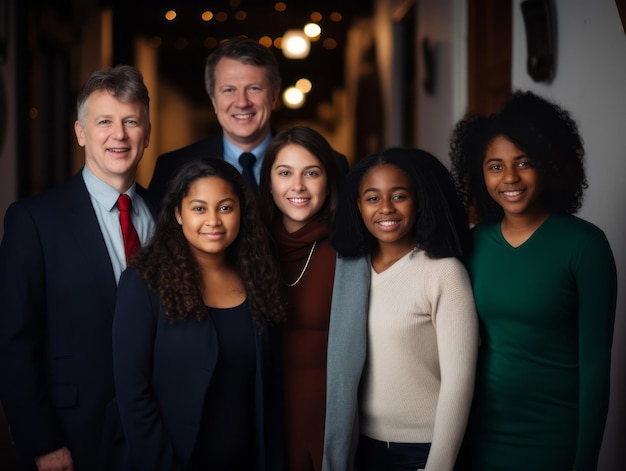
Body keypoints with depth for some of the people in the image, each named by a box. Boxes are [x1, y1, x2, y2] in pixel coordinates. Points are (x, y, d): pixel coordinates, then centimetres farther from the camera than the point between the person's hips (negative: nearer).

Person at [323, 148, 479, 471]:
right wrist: (338, 442, 3)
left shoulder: (444, 272, -13)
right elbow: (341, 365, 5)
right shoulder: (348, 267, 1)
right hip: (360, 443, 4)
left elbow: (458, 379, -15)